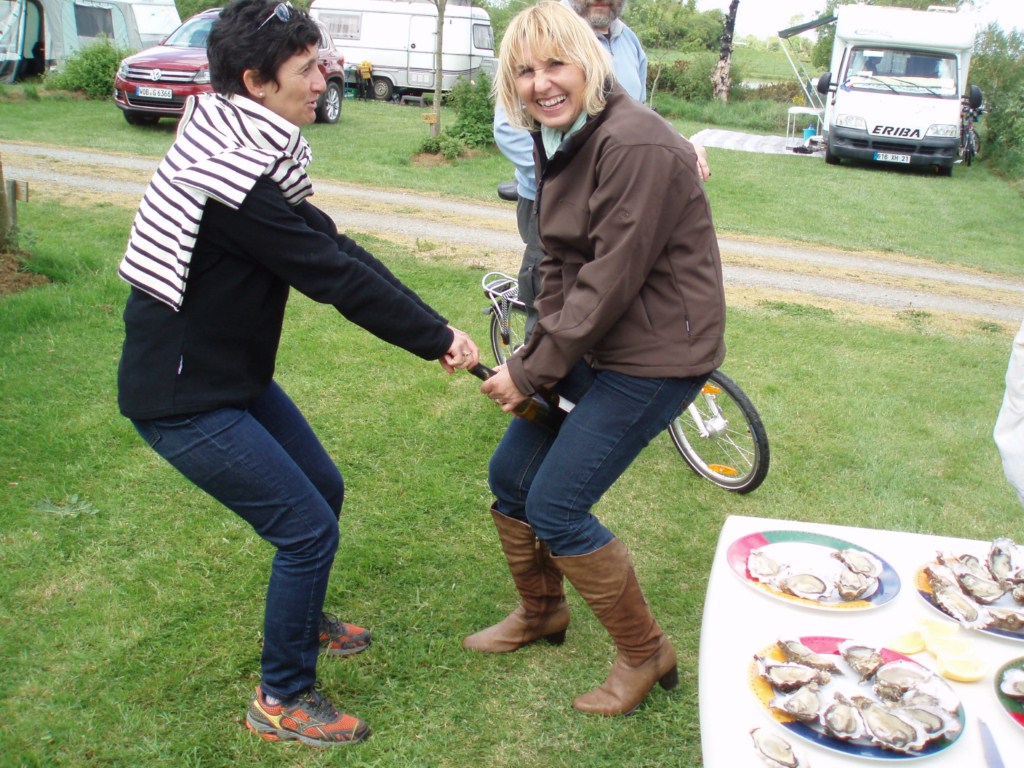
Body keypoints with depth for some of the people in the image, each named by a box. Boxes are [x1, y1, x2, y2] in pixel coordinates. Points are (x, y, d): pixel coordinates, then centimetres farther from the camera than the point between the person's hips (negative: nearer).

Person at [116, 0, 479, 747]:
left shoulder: (248, 155, 4)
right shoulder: (231, 179, -27)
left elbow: (334, 246, 0)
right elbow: (335, 277, -25)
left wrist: (434, 328, -6)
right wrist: (436, 339, -13)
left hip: (234, 374, 10)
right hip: (184, 399, -10)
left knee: (323, 488, 20)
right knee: (308, 528, -5)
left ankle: (303, 621, 45)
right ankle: (282, 700, 15)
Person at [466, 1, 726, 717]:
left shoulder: (636, 144, -22)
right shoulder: (560, 140, 7)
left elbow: (611, 280, -24)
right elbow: (561, 263, 10)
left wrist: (531, 373, -17)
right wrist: (535, 351, -4)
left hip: (655, 355, -9)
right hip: (592, 344, 9)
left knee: (555, 509, -7)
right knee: (509, 475, 13)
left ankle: (646, 653, 15)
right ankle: (541, 612, 38)